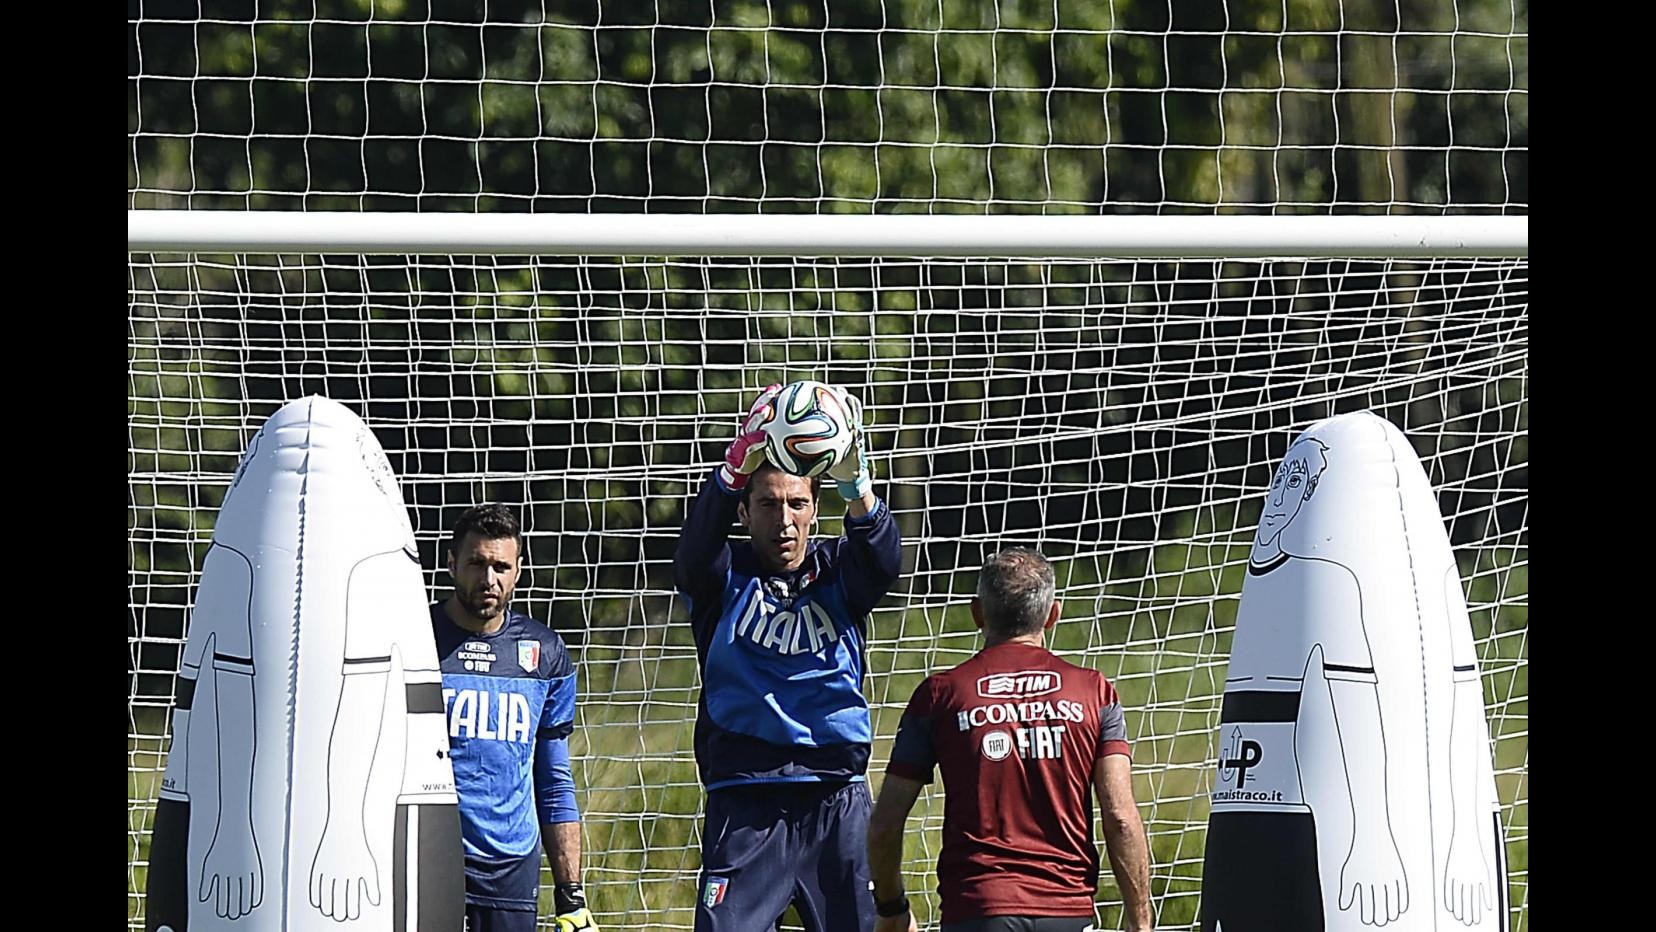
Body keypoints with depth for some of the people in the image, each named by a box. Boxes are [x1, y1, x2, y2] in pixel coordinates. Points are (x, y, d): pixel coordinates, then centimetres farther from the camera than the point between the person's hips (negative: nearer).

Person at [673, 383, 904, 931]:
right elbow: (697, 543, -17)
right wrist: (739, 464, -37)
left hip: (837, 802, 1)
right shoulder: (725, 575, 5)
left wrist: (854, 482, -35)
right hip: (745, 804, -1)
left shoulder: (838, 573, 9)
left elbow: (883, 560, -13)